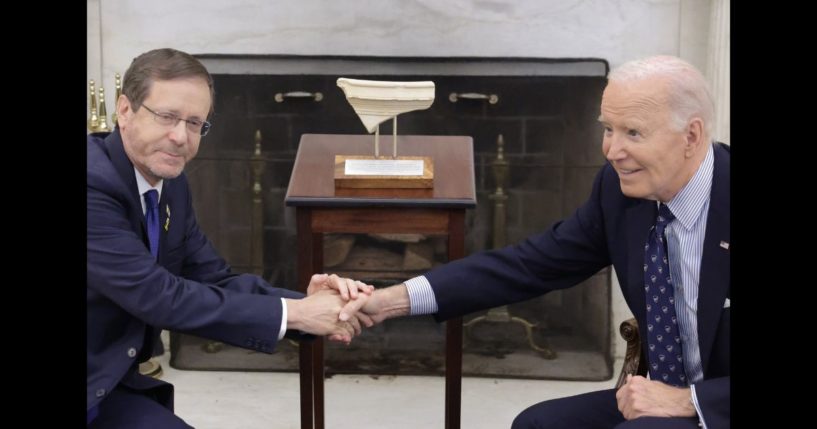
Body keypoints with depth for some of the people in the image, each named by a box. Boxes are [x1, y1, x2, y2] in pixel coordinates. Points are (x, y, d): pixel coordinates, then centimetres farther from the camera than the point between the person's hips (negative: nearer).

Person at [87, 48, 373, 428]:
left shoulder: (170, 182, 3)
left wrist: (310, 304, -15)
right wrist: (293, 313, -23)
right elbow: (156, 296, -26)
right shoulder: (95, 181, -23)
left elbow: (216, 283, 2)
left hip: (113, 381, 7)